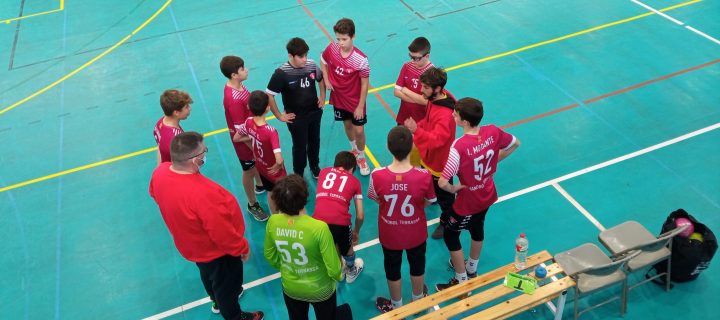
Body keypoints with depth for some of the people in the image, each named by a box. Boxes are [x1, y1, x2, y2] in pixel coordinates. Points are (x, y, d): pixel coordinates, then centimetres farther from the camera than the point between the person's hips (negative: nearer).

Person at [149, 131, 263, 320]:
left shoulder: (160, 172, -22)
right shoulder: (202, 194, -46)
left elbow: (155, 194, 4)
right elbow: (223, 234, -32)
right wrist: (242, 248, -12)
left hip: (191, 243, 7)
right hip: (216, 250, -7)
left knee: (209, 275, 35)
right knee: (227, 283, 23)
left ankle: (218, 301, 65)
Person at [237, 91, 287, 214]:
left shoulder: (248, 123, -19)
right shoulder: (271, 131, -38)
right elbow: (279, 160, -42)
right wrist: (277, 167, -21)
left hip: (261, 167, 6)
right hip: (274, 171, -6)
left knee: (270, 193, 29)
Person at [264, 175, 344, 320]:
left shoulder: (273, 222, -23)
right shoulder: (319, 227, -36)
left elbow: (270, 256, -3)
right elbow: (334, 270, -26)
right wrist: (338, 275, -2)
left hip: (290, 288, 3)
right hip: (320, 290, -3)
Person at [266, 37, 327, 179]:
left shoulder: (312, 65, -13)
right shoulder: (281, 73, -26)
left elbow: (321, 79, 10)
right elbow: (269, 96, -20)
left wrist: (323, 97, 7)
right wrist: (279, 116, -13)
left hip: (315, 112, 4)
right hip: (296, 118, -4)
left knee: (314, 141, 23)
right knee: (300, 146, 13)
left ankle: (315, 167, 49)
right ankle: (298, 175, 36)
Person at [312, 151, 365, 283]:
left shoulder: (324, 172, 23)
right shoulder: (354, 181, 18)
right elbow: (360, 216, 19)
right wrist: (356, 231, 38)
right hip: (340, 223, -2)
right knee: (347, 249, 32)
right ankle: (351, 272, 58)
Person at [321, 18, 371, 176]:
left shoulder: (361, 60, -29)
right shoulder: (331, 49, -17)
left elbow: (365, 84, -18)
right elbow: (323, 62, 6)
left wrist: (360, 106, -14)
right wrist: (326, 80, -4)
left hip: (355, 101, -4)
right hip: (338, 98, 4)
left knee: (359, 131, 5)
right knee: (347, 124, 23)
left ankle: (361, 157, 32)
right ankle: (354, 149, 49)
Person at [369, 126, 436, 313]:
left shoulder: (377, 175, -30)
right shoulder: (424, 176, -31)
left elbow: (377, 199, -9)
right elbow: (428, 202, -11)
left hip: (390, 234, 0)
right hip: (416, 233, 0)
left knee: (393, 268, 28)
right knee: (417, 265, 30)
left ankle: (396, 306, 52)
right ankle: (418, 300, 57)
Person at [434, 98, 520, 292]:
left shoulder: (459, 146, -36)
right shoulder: (493, 132, -18)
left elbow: (443, 183, -39)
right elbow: (516, 144, 3)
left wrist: (454, 188, -18)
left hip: (468, 202, -7)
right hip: (488, 196, 7)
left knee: (450, 236, 16)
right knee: (477, 228, 30)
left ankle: (462, 282, 30)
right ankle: (472, 269, 54)